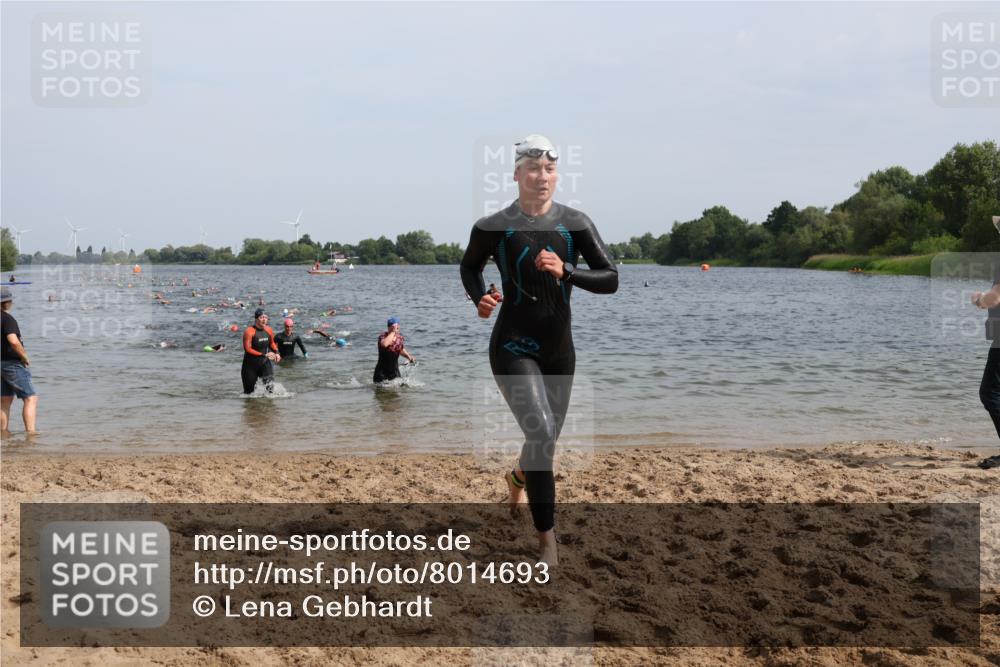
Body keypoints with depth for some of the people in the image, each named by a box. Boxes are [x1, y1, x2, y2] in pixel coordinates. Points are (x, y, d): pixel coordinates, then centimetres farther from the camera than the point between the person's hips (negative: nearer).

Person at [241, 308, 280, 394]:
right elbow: (248, 349, -23)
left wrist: (276, 353, -1)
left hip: (264, 362, 4)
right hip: (251, 364, -4)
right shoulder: (249, 331, -19)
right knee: (249, 391, 8)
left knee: (270, 384, -18)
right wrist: (264, 355, -26)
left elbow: (272, 343, 18)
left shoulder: (268, 330, -1)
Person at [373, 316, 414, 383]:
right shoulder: (383, 335, -15)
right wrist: (393, 332, -33)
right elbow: (384, 344, -39)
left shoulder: (400, 337, 1)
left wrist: (409, 356, 2)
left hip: (394, 370, 5)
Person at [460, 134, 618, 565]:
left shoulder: (575, 223, -3)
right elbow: (469, 268, 12)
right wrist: (479, 298, -9)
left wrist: (565, 272, -23)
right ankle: (547, 538, -6)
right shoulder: (493, 227, -7)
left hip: (559, 348, 4)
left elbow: (611, 280, -7)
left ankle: (517, 476, 54)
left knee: (547, 439, 17)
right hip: (513, 348, -4)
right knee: (541, 434, -19)